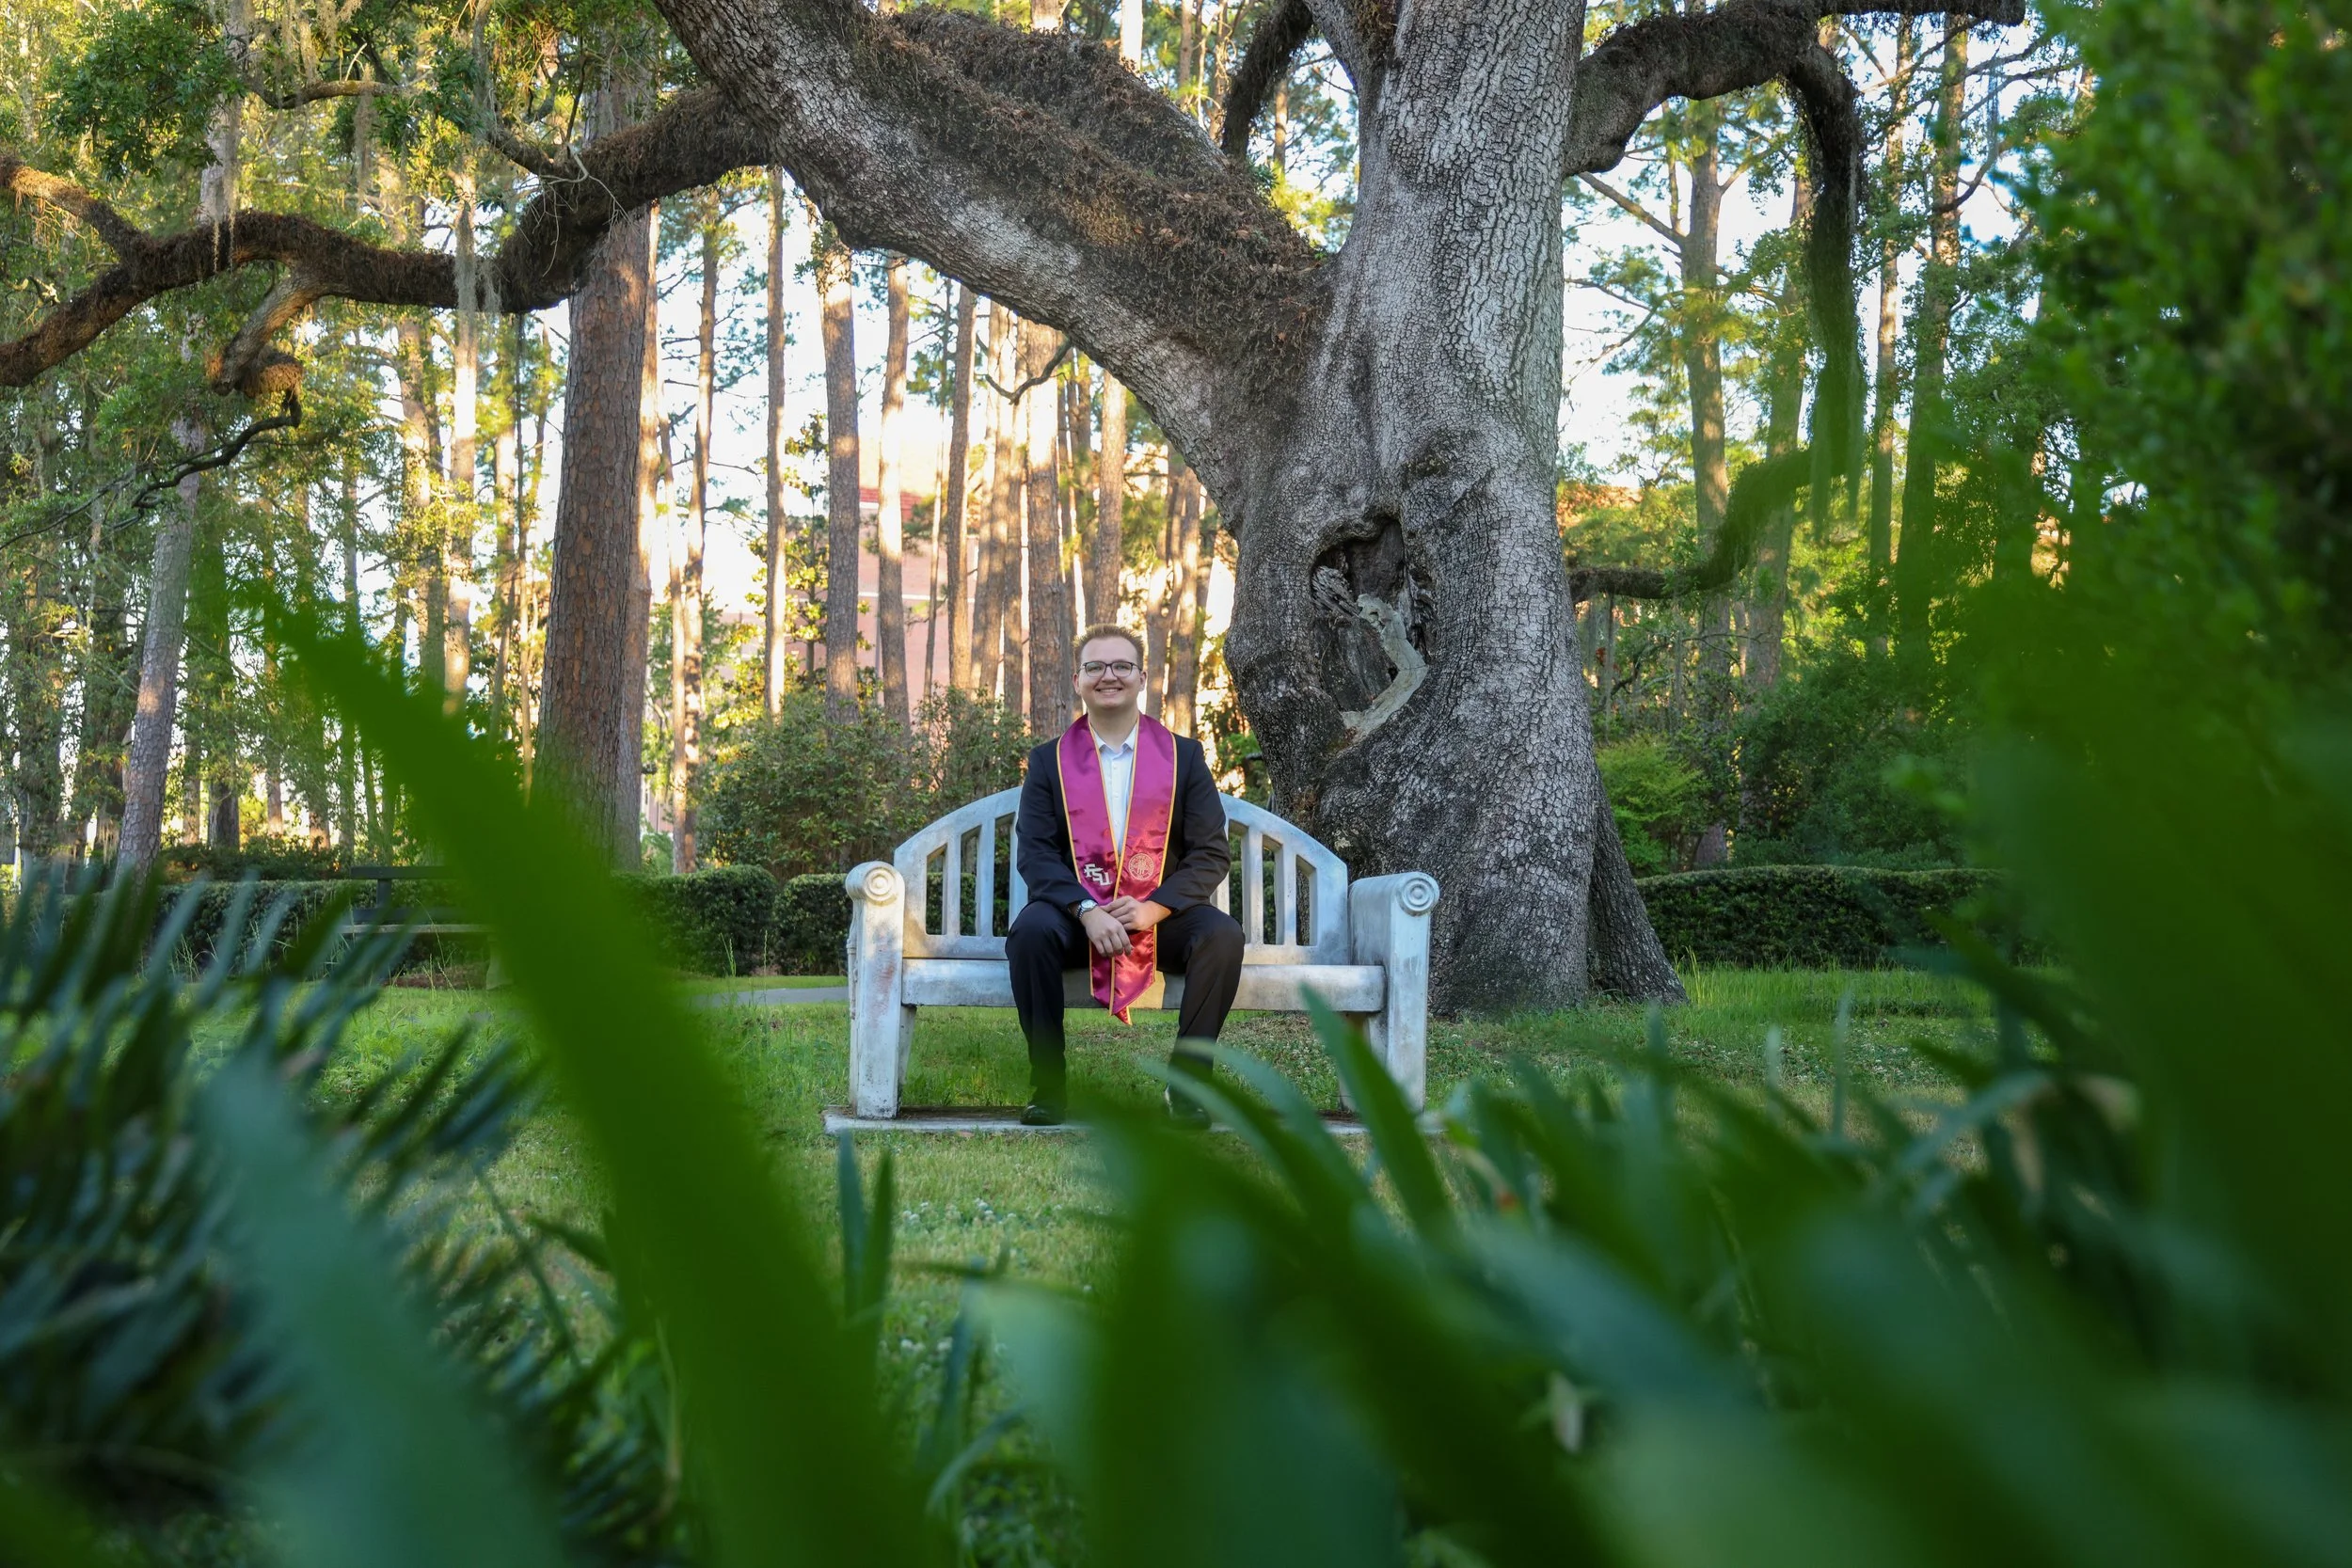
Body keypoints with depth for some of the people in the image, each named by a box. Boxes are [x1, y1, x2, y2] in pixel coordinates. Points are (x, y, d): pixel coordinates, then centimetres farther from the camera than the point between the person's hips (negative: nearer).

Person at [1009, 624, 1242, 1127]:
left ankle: (1188, 1084, -19)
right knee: (1031, 930, -32)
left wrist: (1154, 908, -16)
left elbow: (1212, 853, 1)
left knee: (1222, 935, -29)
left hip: (1161, 915, 0)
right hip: (1075, 911, 0)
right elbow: (1034, 852, -2)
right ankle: (1048, 1086, -20)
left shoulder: (1184, 756, 8)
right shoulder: (1049, 760, 9)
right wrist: (1087, 910, -20)